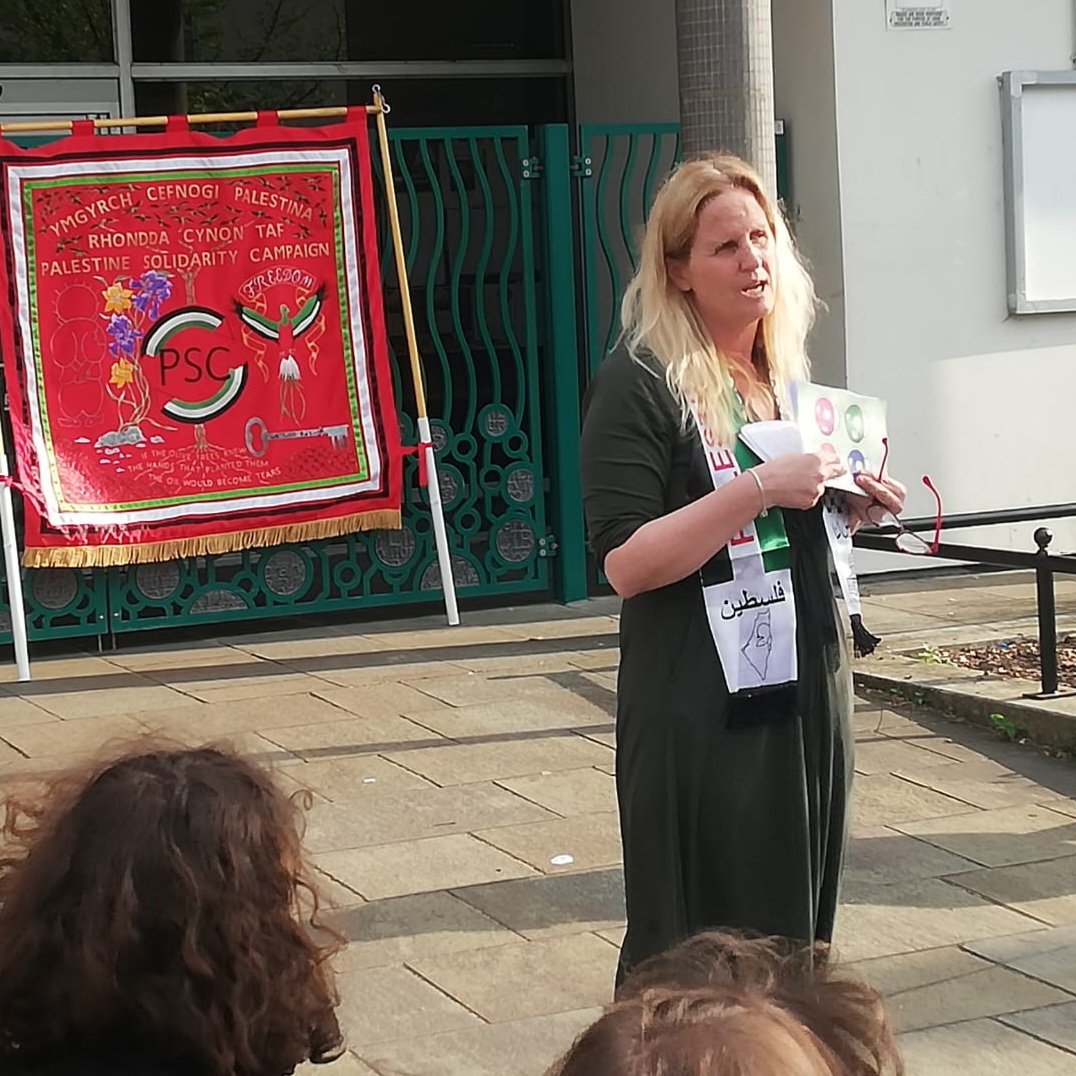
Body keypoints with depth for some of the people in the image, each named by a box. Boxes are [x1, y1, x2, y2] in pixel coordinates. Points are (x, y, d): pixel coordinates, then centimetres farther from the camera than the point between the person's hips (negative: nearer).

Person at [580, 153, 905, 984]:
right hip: (700, 711, -7)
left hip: (807, 688, 7)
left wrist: (847, 503, 4)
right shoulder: (639, 384, -11)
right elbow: (627, 564, -18)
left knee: (797, 932, 13)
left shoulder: (788, 373, 12)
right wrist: (760, 489, -24)